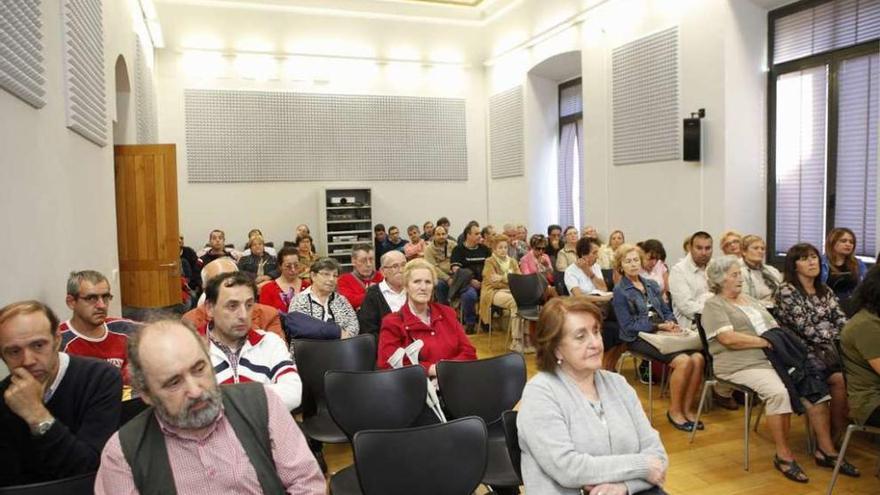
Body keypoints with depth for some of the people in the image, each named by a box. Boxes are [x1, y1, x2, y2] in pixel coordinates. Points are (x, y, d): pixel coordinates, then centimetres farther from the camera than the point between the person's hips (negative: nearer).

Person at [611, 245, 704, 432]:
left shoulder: (652, 285, 18)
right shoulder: (620, 291, -1)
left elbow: (667, 311, 18)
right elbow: (628, 326, -6)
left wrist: (671, 324, -5)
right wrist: (659, 326, -12)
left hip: (662, 333, 6)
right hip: (639, 338, -6)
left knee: (698, 358, -21)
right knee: (683, 361, -27)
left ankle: (687, 407, -4)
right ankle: (674, 411, -8)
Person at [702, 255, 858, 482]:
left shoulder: (749, 300, 24)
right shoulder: (713, 306, -1)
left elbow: (775, 327, 20)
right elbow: (729, 339, -15)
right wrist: (765, 341, -13)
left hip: (774, 357, 8)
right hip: (742, 365, -7)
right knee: (778, 392, -32)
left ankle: (826, 449, -5)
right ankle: (783, 455, -17)